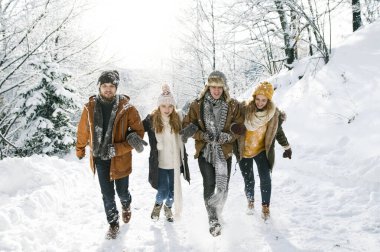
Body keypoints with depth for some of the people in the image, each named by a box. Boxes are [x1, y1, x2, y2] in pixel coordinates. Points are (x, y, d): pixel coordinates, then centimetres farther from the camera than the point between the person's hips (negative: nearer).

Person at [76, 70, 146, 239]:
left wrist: (117, 149, -22)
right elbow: (83, 132, 8)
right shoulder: (90, 108, -6)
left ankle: (126, 205, 51)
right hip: (100, 159, 2)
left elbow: (138, 132, -13)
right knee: (107, 195, 10)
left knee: (122, 192, 15)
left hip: (120, 159, -1)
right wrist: (80, 150, 21)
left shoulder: (127, 108, -14)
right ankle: (113, 224, 33)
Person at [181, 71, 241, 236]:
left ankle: (216, 215, 31)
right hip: (204, 151, -1)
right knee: (209, 184, -15)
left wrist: (227, 136, -16)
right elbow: (187, 126, 1)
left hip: (224, 151, 1)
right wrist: (204, 135, -15)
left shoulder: (233, 106, 0)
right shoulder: (197, 105, -2)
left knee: (223, 187, 4)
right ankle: (213, 219, 0)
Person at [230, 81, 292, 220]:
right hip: (244, 150, 0)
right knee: (248, 179, 12)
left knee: (265, 178, -11)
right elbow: (234, 124, -5)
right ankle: (250, 202, 36)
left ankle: (265, 206, 7)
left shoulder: (274, 114, -9)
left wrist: (287, 147, 16)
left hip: (262, 150, 0)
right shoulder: (244, 109, -16)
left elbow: (279, 132, 7)